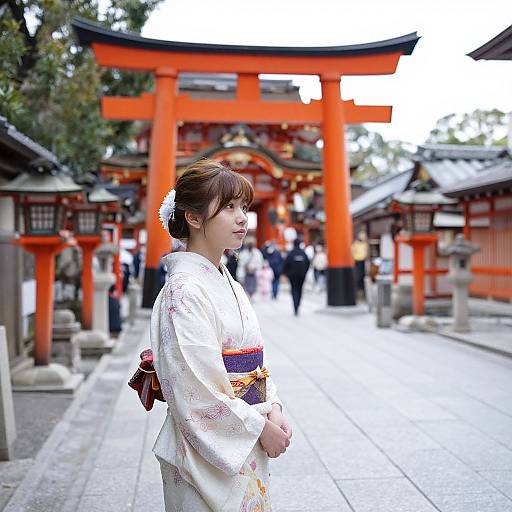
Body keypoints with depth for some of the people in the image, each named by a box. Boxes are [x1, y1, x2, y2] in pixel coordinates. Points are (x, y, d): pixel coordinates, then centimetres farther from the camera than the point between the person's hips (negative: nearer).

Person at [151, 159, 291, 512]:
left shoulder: (229, 285, 10)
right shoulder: (184, 290, -17)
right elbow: (198, 389, -21)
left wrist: (274, 410, -3)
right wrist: (261, 427, -14)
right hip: (207, 452, -8)